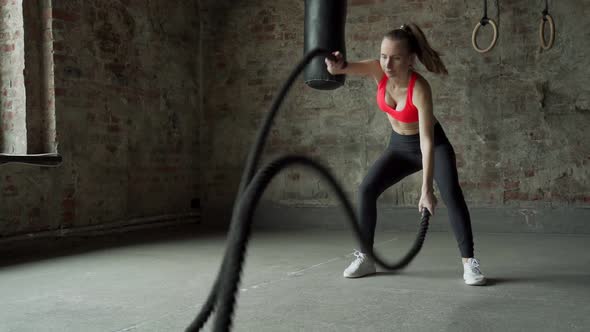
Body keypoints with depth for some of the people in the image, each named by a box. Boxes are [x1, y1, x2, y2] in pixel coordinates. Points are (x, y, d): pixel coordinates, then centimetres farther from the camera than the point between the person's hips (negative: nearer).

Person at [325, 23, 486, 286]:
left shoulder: (419, 88, -33)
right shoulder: (377, 70, -20)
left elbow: (427, 141, -36)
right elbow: (336, 69, -31)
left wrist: (426, 189, -40)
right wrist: (336, 66, -58)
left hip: (433, 145, -4)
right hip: (399, 146, 4)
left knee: (451, 195, -23)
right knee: (367, 190, -8)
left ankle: (469, 262, -12)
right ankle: (366, 258, 5)